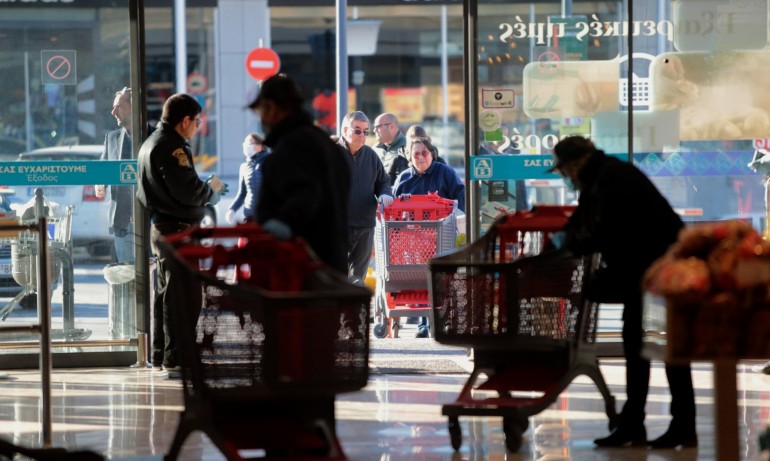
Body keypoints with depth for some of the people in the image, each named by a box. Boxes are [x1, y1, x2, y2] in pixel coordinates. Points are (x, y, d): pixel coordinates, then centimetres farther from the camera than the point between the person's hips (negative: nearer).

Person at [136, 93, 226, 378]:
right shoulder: (172, 148, -16)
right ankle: (176, 359, -10)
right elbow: (187, 191, -23)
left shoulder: (151, 144, 17)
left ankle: (160, 354, 23)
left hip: (159, 226, 11)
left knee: (165, 292, 17)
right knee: (181, 294, -9)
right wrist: (212, 190, -4)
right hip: (178, 228, -11)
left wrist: (206, 193, 17)